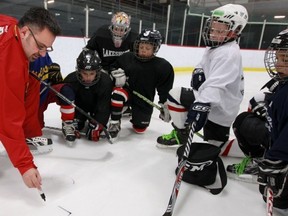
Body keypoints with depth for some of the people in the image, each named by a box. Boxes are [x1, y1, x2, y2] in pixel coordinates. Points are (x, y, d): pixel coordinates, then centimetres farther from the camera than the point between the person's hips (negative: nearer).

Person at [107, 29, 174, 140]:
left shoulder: (163, 66, -13)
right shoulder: (127, 57, -9)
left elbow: (165, 89, -8)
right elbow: (115, 67, 6)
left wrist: (165, 105, -8)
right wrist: (117, 73, -15)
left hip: (144, 100, 0)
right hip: (128, 91, 1)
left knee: (140, 128, 6)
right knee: (118, 92, -35)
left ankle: (138, 116, 43)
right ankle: (114, 123, -15)